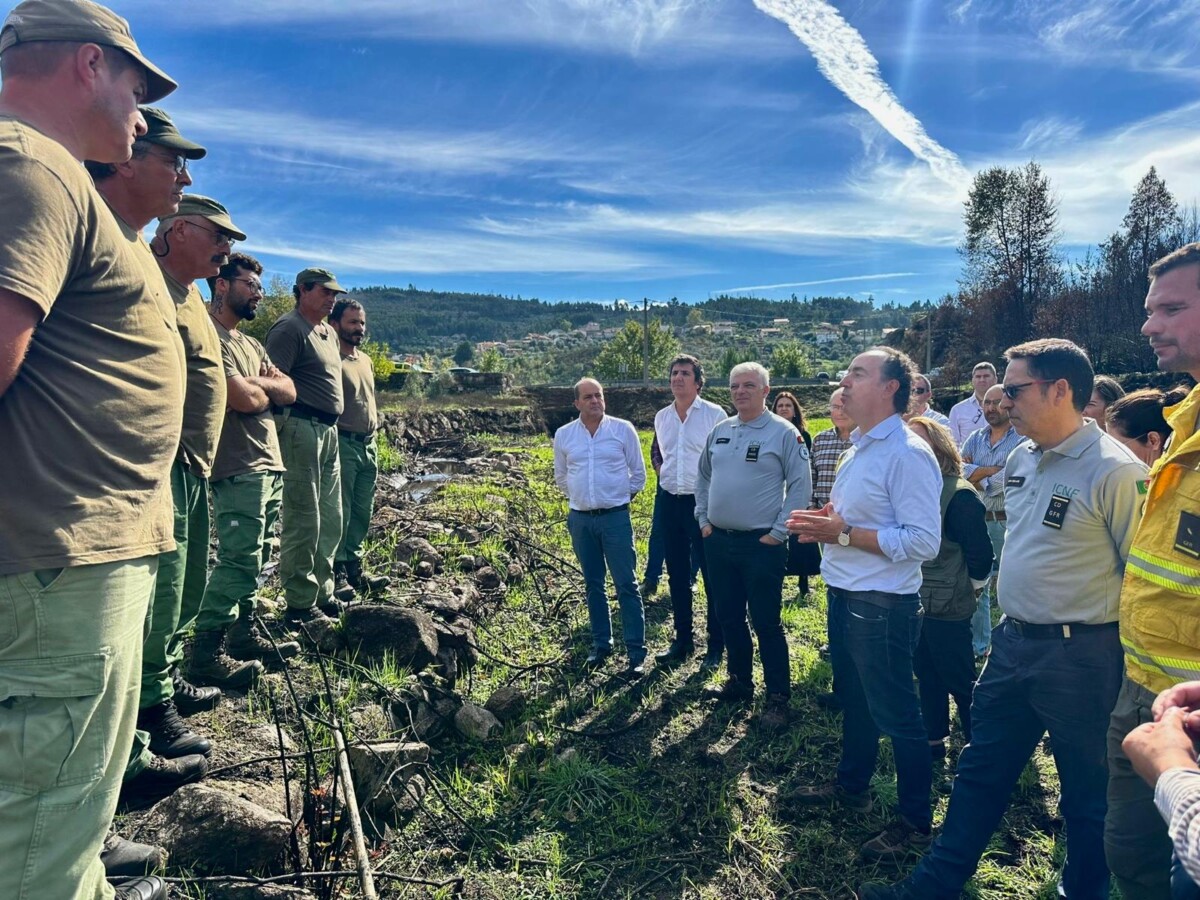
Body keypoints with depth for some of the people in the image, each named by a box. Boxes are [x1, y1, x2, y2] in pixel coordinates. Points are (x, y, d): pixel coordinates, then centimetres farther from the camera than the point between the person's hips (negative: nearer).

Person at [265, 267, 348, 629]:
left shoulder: (329, 333, 19)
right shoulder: (289, 328, -9)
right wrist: (280, 432, -21)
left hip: (328, 430, 10)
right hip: (301, 429, -9)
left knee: (330, 520, 14)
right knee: (304, 521, -5)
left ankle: (322, 594, 25)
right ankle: (300, 606, 5)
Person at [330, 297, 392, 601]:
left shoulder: (366, 360, 17)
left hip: (368, 445, 8)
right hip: (342, 444, -8)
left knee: (362, 513, 13)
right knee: (339, 513, -3)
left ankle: (354, 569, 23)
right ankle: (336, 573, 5)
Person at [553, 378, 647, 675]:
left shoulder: (623, 429, -4)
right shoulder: (564, 435, 3)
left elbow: (638, 474, 5)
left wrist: (620, 497, 9)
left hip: (616, 517, -3)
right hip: (580, 519, 3)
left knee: (627, 584, -2)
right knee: (593, 584, 13)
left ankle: (636, 652, 4)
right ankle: (601, 643, 26)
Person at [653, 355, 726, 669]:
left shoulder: (714, 414, -8)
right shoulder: (661, 417, 8)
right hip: (670, 502, 6)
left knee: (712, 575, 2)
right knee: (677, 575, 13)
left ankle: (716, 645, 14)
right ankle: (682, 640, 26)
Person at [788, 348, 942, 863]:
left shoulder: (907, 454, -19)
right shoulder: (858, 450, 11)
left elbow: (924, 542, -25)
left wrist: (844, 533, -23)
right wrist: (824, 523, 2)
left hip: (882, 606, -9)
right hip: (843, 597, 9)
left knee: (895, 714, 7)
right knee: (853, 702, 24)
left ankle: (916, 820, 27)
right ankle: (852, 787, 44)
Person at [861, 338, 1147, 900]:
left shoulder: (1114, 471, -18)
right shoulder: (1020, 459, 5)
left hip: (1080, 656, -7)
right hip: (1012, 642, 8)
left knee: (1087, 792, 15)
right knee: (980, 772, 17)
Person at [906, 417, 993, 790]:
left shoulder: (959, 494, -18)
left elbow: (980, 554, -14)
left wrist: (969, 592, -4)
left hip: (947, 610, -7)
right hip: (914, 604, 7)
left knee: (961, 684, 7)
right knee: (928, 679, 18)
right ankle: (935, 752, 32)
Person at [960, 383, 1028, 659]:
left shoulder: (1023, 439, -6)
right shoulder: (975, 438, 11)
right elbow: (960, 470, -2)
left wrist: (976, 475, -5)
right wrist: (992, 470, -13)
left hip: (1009, 522, -5)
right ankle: (978, 646, 25)